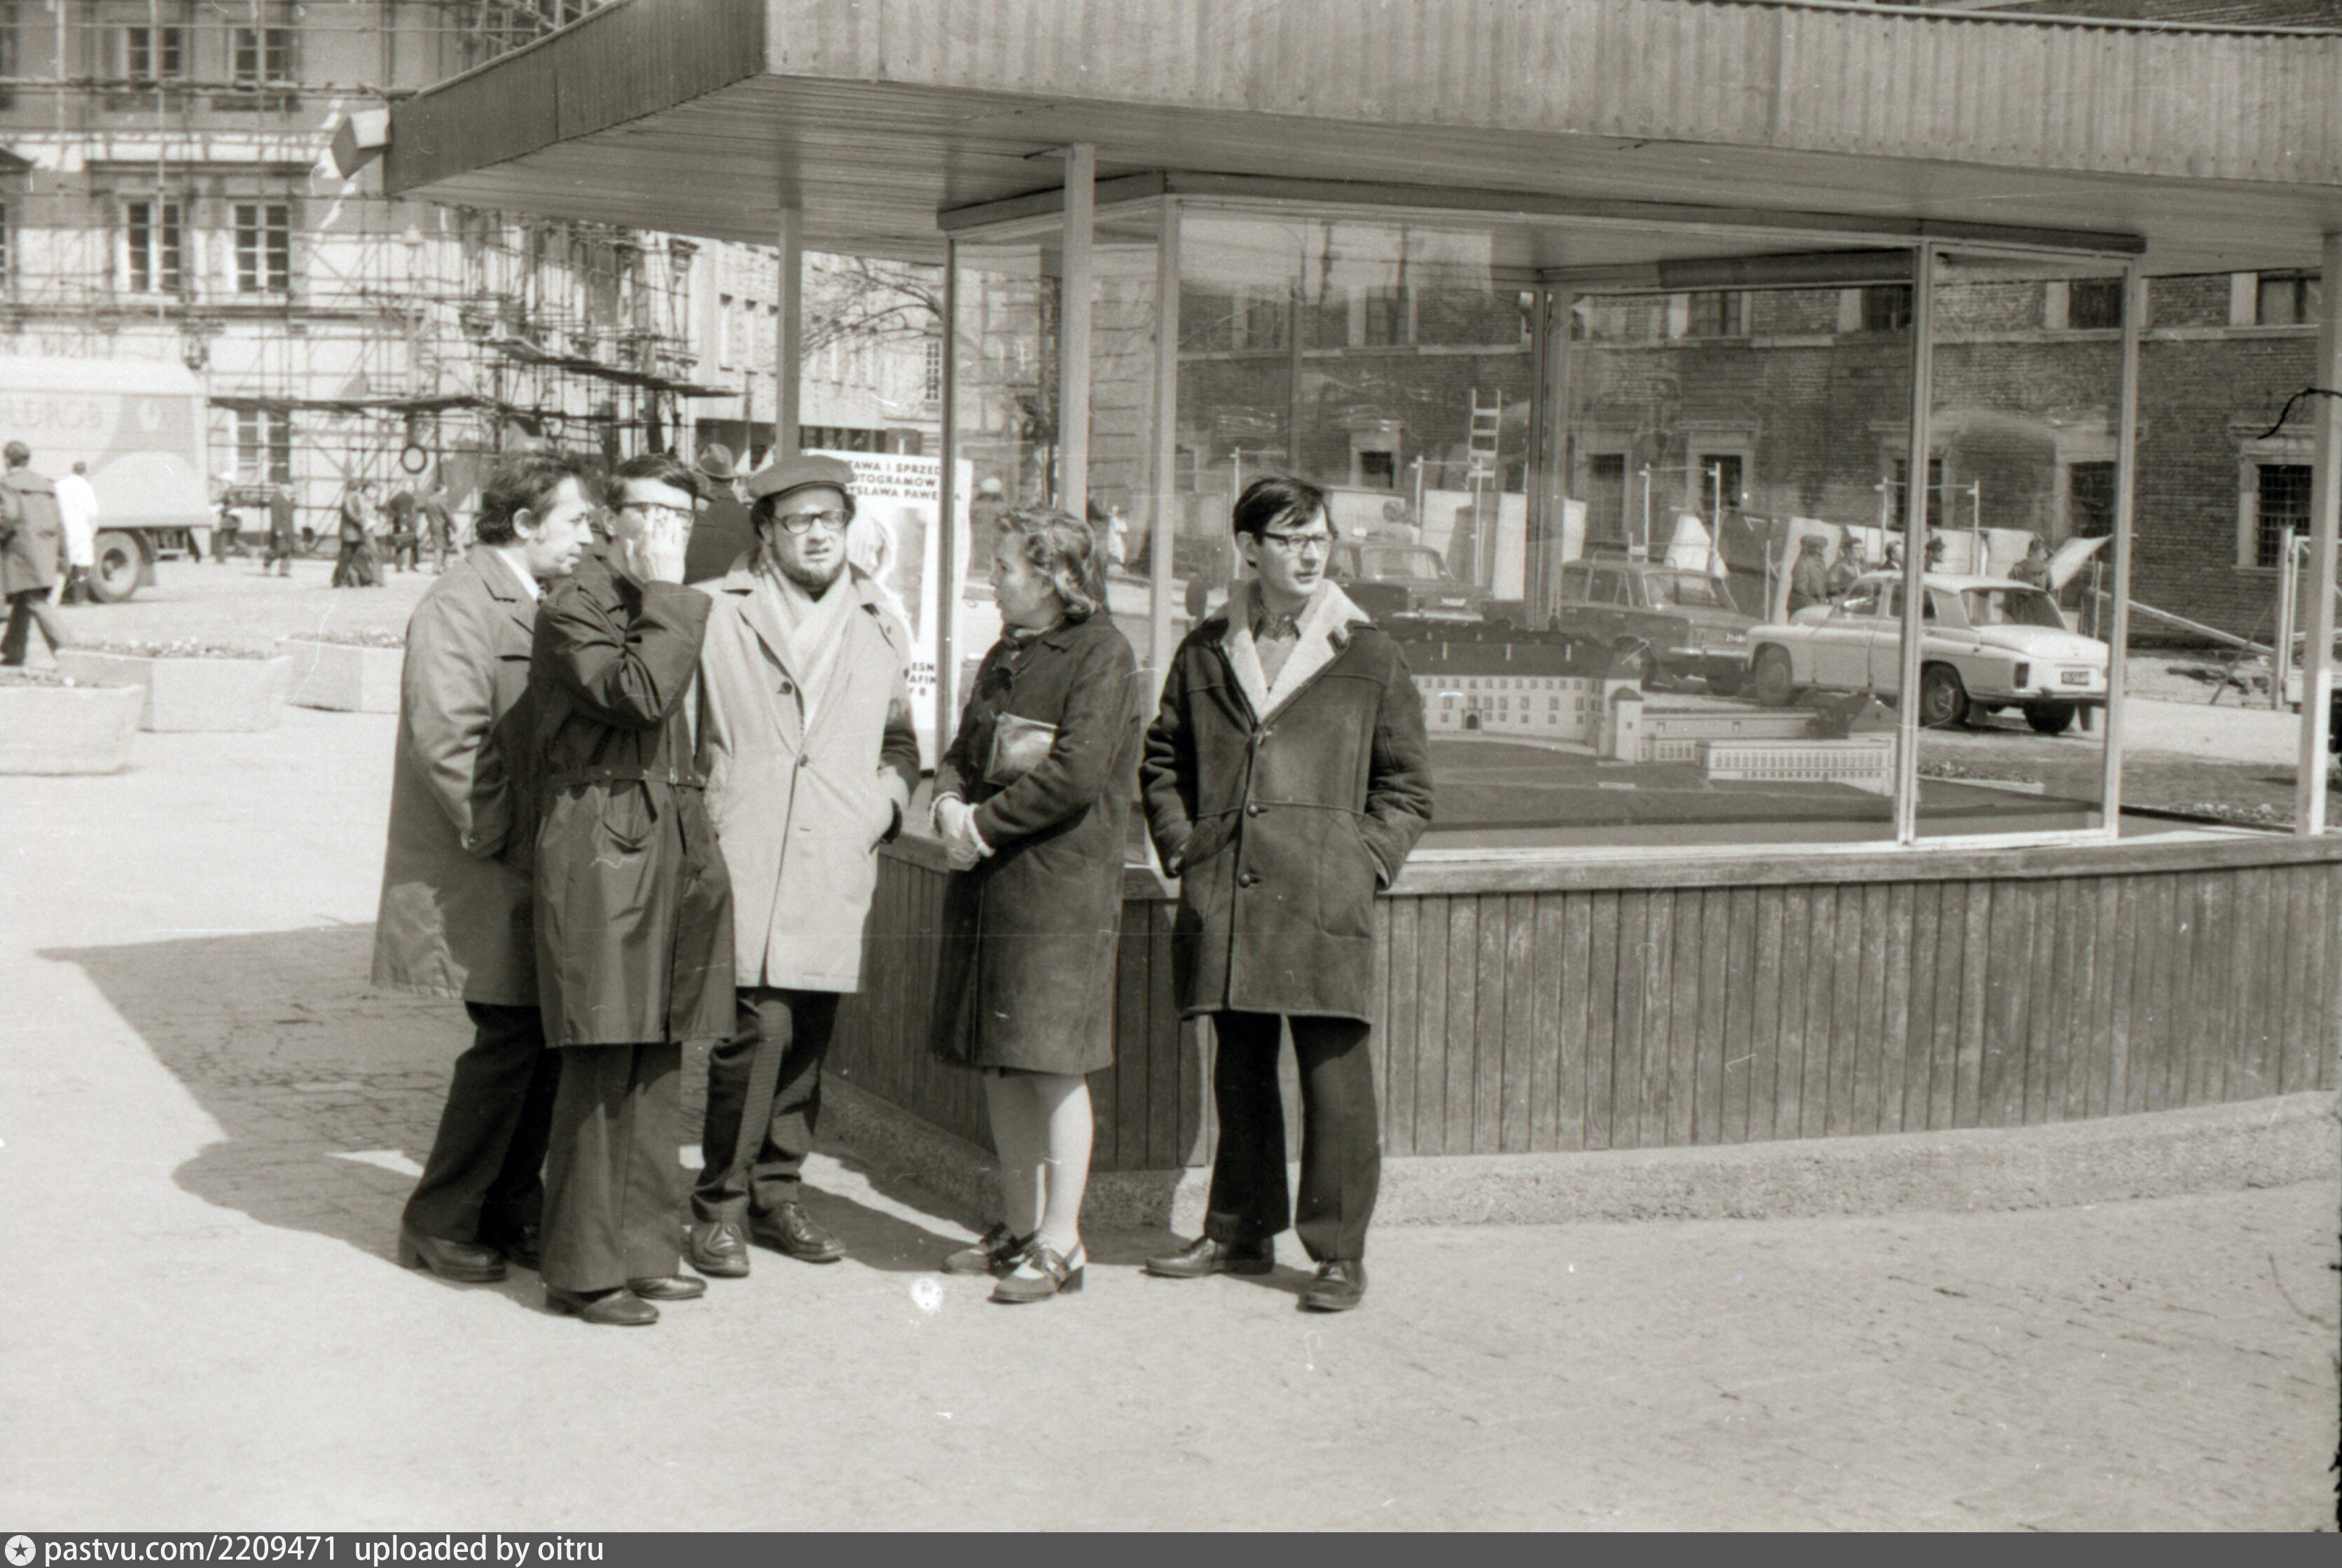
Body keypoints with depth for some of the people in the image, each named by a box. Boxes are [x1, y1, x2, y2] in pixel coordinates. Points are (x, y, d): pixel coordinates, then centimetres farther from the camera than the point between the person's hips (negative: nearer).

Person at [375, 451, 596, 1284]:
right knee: (509, 1040, -6)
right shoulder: (458, 606, -14)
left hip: (534, 872, 9)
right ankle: (436, 1223, 8)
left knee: (545, 1039, 9)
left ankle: (511, 1211, 21)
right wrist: (503, 841, -17)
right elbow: (451, 741, -22)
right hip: (481, 878, -9)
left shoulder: (536, 606, 17)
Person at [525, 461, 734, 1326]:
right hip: (600, 855, -8)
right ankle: (583, 1272, 5)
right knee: (602, 1070, -5)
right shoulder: (575, 606, -9)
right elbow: (641, 694, -24)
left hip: (665, 854, 8)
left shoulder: (655, 609, 18)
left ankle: (643, 1251, 20)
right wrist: (664, 593, -17)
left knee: (653, 1067, 11)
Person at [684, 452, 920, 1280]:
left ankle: (777, 1195, 21)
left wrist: (888, 801, 8)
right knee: (758, 1026, -12)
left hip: (836, 869, 4)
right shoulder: (715, 612, 5)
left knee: (810, 1035, 7)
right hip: (744, 861, -4)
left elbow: (900, 740, 24)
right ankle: (720, 1205, 1)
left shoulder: (878, 630, 17)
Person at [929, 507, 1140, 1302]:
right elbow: (963, 752, 20)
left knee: (1054, 1065, -5)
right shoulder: (1004, 656, 18)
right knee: (1001, 1065, 10)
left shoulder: (1102, 654, -7)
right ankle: (1019, 1227, 20)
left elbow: (1077, 772, -16)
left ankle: (1059, 1243, 2)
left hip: (1061, 889, -8)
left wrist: (986, 823, -12)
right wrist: (950, 805, -1)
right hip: (987, 884, 8)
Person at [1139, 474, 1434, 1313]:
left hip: (1322, 898, -3)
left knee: (1332, 1071, -4)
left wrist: (1362, 863, -4)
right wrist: (1181, 845, 7)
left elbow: (1407, 785, 7)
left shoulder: (1368, 655, 5)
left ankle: (1339, 1252, 5)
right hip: (1223, 897, 3)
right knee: (1239, 1065, 12)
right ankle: (1241, 1231, 25)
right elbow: (1162, 760, 20)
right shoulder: (1205, 652, 12)